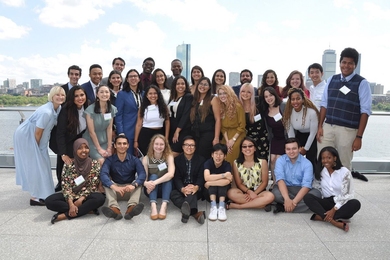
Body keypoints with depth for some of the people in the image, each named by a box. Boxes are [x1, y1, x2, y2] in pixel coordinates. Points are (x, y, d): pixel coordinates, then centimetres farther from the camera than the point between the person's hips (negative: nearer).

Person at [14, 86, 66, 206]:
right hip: (26, 137, -9)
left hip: (33, 137, 9)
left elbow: (54, 125, 8)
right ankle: (35, 197, 4)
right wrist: (37, 148, -9)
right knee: (35, 165, -5)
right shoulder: (46, 112, -31)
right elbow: (38, 132, -23)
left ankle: (39, 193, 24)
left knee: (41, 164, 12)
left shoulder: (59, 108, -4)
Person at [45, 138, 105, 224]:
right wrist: (71, 204, -22)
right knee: (49, 201, -23)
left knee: (100, 198, -33)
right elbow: (66, 186, -7)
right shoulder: (69, 165, -1)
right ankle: (87, 209, -21)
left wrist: (81, 199, -19)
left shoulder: (95, 164, -3)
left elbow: (93, 186, -6)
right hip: (71, 196, 2)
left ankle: (65, 215, -26)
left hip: (87, 196, -2)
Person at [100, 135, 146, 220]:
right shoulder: (109, 160, -5)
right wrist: (114, 187, -44)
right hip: (115, 190, 0)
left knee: (138, 182, -27)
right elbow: (103, 174, -23)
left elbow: (142, 174, -20)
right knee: (107, 183, -26)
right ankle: (114, 209, -51)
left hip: (130, 190, 0)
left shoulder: (134, 160, -4)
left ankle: (131, 207, -54)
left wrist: (134, 185, -42)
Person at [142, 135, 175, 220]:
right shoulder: (146, 158, -8)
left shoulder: (169, 157, -10)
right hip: (151, 189, 0)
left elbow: (171, 174, -27)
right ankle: (153, 205, -46)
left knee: (168, 177, -27)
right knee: (153, 176, -27)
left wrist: (155, 182, -39)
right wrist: (146, 183, -41)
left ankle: (164, 205, -45)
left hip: (165, 188, 0)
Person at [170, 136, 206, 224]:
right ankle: (195, 213, -50)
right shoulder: (177, 159, 5)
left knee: (191, 192, -36)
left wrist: (196, 187, -30)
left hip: (196, 190, -1)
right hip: (181, 188, 1)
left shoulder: (201, 160, 5)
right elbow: (177, 178, -4)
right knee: (173, 194, -32)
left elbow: (201, 177, -5)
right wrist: (182, 189, -27)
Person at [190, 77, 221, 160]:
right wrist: (192, 133, 6)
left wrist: (216, 138, -15)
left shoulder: (213, 99, -1)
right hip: (195, 134, 5)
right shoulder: (195, 100, 13)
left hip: (208, 134, -5)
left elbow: (218, 119, -7)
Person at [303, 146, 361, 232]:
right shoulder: (320, 171, 3)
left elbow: (345, 195, -11)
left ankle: (321, 217, -35)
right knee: (307, 197, -24)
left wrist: (334, 210, -21)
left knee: (355, 204, -34)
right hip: (327, 202, 2)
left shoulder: (344, 172, -7)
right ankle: (334, 221, -39)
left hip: (341, 204, -2)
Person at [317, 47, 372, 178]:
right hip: (327, 127, 4)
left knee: (344, 166, 8)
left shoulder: (362, 83, -3)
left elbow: (365, 111, -6)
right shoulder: (331, 80, 10)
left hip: (347, 130, -4)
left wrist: (359, 137, -11)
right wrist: (320, 126, 6)